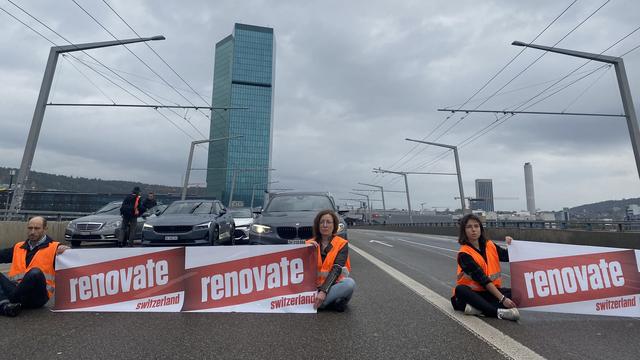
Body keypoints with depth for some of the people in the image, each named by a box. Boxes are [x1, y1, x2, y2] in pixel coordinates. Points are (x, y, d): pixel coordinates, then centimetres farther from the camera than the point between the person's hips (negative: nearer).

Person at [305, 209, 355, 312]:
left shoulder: (342, 244, 0)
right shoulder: (310, 244, 8)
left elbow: (337, 269, -14)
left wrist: (324, 291, -28)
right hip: (313, 286, 1)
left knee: (349, 283, -34)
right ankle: (335, 302, -13)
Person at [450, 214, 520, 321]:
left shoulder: (489, 245, 1)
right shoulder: (464, 254, -17)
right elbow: (482, 279, -22)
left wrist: (511, 245, -10)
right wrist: (502, 298, -27)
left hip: (491, 291, 5)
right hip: (472, 293, -5)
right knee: (460, 290, -36)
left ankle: (477, 307, -29)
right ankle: (498, 312, -38)